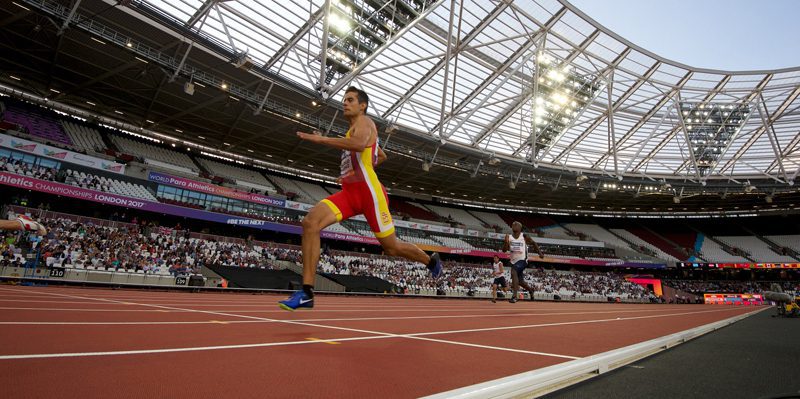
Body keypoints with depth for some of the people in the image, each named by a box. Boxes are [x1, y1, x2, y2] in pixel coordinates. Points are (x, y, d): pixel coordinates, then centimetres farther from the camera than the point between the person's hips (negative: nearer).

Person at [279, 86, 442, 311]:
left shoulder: (364, 122, -2)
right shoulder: (355, 130, 25)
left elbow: (359, 144, -28)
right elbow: (382, 156, 37)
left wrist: (321, 139, -24)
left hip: (369, 191, -8)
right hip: (350, 192, 8)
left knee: (392, 247, 3)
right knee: (310, 222, -17)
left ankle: (431, 261, 34)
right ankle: (307, 293, -21)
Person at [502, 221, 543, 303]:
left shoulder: (524, 237, -4)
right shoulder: (509, 237, 2)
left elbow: (533, 243, 12)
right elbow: (504, 250, -3)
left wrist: (540, 253, 6)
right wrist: (506, 242, -21)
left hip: (522, 260, -5)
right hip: (514, 261, 5)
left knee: (513, 272, -31)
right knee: (520, 281, 16)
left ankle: (514, 296, -35)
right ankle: (530, 290, 48)